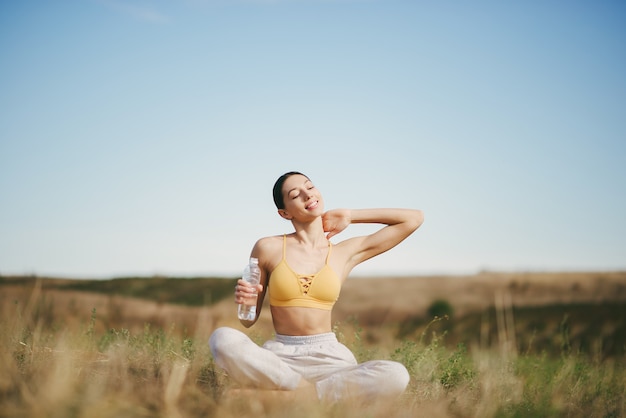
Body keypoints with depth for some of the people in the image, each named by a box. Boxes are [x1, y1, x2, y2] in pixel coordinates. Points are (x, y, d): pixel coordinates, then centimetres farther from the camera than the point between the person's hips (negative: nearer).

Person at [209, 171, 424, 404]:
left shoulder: (348, 252, 9)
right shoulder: (268, 248, 4)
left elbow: (414, 219, 12)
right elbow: (248, 320, 12)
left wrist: (350, 216, 12)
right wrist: (246, 302, -13)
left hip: (328, 356, 1)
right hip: (280, 356, -1)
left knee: (396, 376, -29)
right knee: (223, 339, -33)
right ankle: (309, 391, -18)